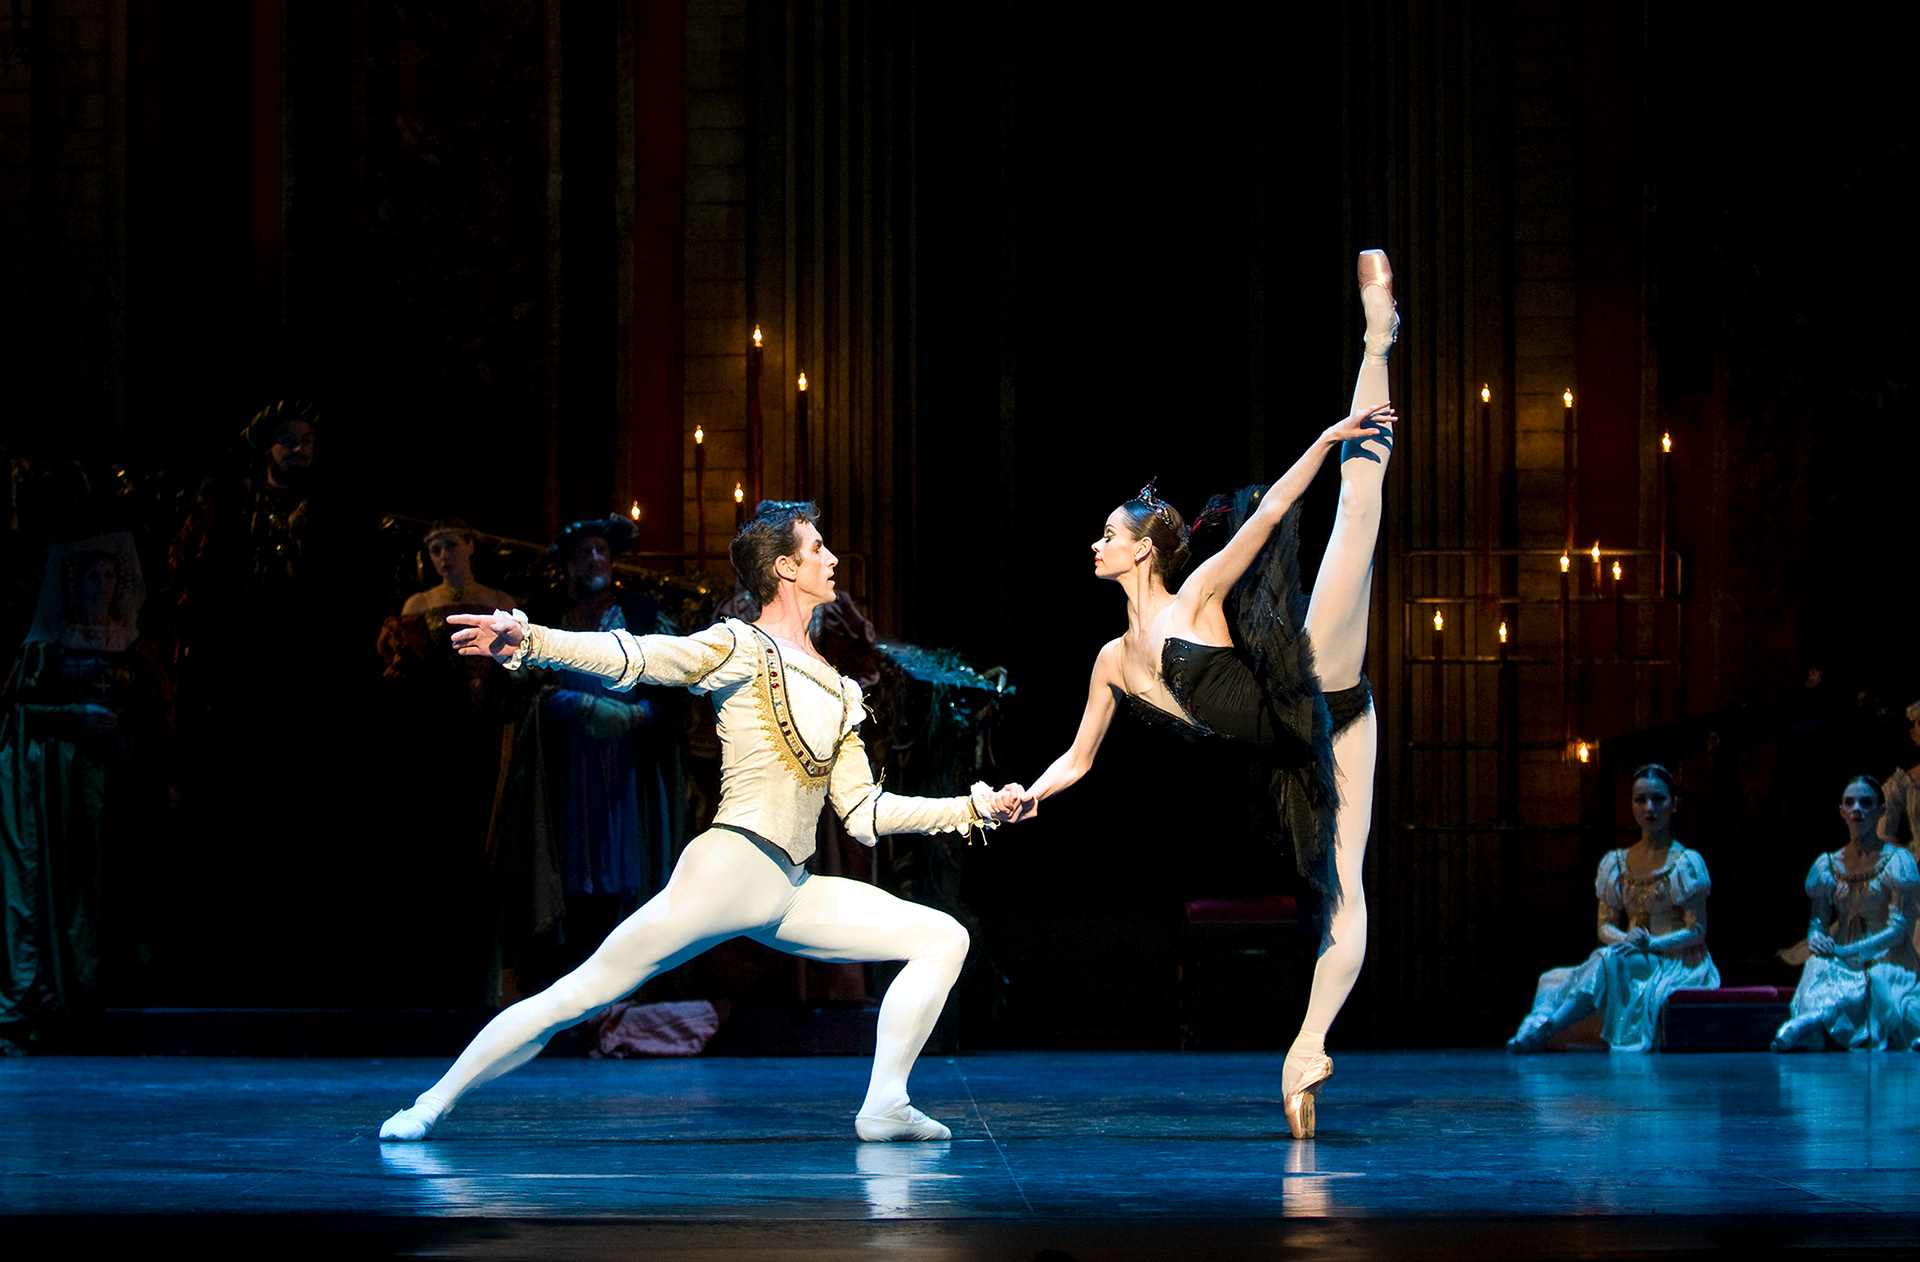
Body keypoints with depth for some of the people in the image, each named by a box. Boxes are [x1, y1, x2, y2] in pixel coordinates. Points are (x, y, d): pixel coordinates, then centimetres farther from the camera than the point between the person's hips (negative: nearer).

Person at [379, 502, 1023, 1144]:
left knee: (943, 938, 2)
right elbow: (635, 657, -15)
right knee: (580, 995, -11)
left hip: (791, 894, 7)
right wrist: (526, 640, -30)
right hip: (730, 871, -7)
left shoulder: (839, 693, 20)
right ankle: (436, 1100, -2)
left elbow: (865, 814, 21)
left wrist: (975, 807, 18)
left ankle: (885, 1105, -2)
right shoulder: (741, 647, -1)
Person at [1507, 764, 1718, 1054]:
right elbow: (1605, 926, 12)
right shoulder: (1617, 863, 15)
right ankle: (1537, 1026, -54)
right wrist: (1625, 940, -13)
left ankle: (1538, 1030, -52)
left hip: (1675, 966, -5)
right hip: (1630, 959, 5)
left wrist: (1652, 943, -21)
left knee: (1608, 961, -37)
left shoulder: (1686, 862, 0)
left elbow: (1697, 931, -5)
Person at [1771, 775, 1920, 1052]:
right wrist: (1815, 938, -18)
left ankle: (1813, 1020, -53)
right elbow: (1818, 922, 10)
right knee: (1818, 964, -32)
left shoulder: (1897, 861, -2)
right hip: (1844, 967, 3)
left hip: (1886, 963, -3)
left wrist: (1846, 951, -26)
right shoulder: (1828, 866, 12)